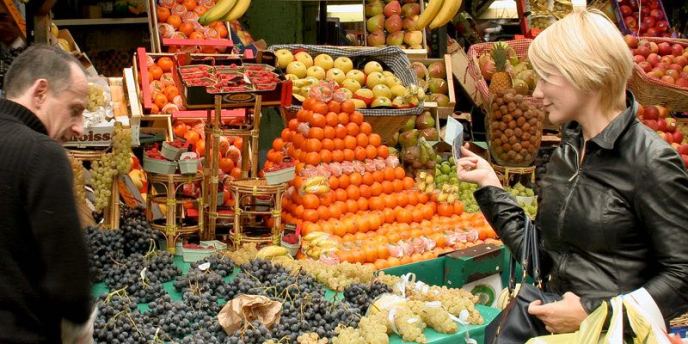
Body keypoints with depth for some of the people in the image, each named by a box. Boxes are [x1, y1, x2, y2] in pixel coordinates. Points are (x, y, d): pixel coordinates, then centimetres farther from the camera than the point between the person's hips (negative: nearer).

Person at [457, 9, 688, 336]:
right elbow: (540, 251, 10)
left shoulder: (650, 161, -12)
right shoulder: (566, 153, 9)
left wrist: (593, 314, -17)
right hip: (556, 325, 6)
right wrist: (489, 185, 8)